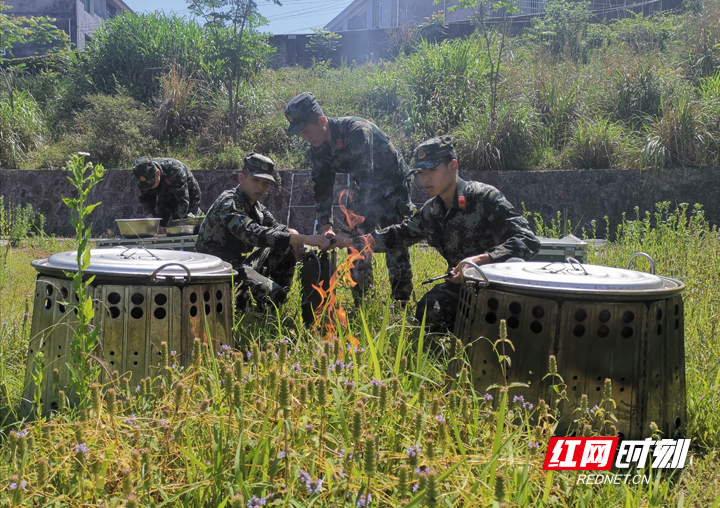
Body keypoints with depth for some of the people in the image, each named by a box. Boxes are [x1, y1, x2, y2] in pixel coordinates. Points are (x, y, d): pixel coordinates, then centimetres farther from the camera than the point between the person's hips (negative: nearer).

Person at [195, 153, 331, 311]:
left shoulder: (254, 205, 12)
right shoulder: (229, 203, -18)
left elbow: (275, 227, 16)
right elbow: (253, 234, -34)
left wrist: (292, 233, -12)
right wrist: (304, 238, -39)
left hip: (238, 264, 10)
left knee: (286, 249, 5)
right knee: (271, 292, -27)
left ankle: (279, 302, 8)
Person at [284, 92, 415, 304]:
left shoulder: (357, 131, -34)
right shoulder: (317, 149, -10)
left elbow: (365, 180, -37)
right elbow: (322, 189, -7)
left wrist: (355, 223, -39)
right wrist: (326, 227, -20)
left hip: (393, 184, -7)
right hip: (363, 188, 7)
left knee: (395, 246, -10)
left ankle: (401, 304, 1)